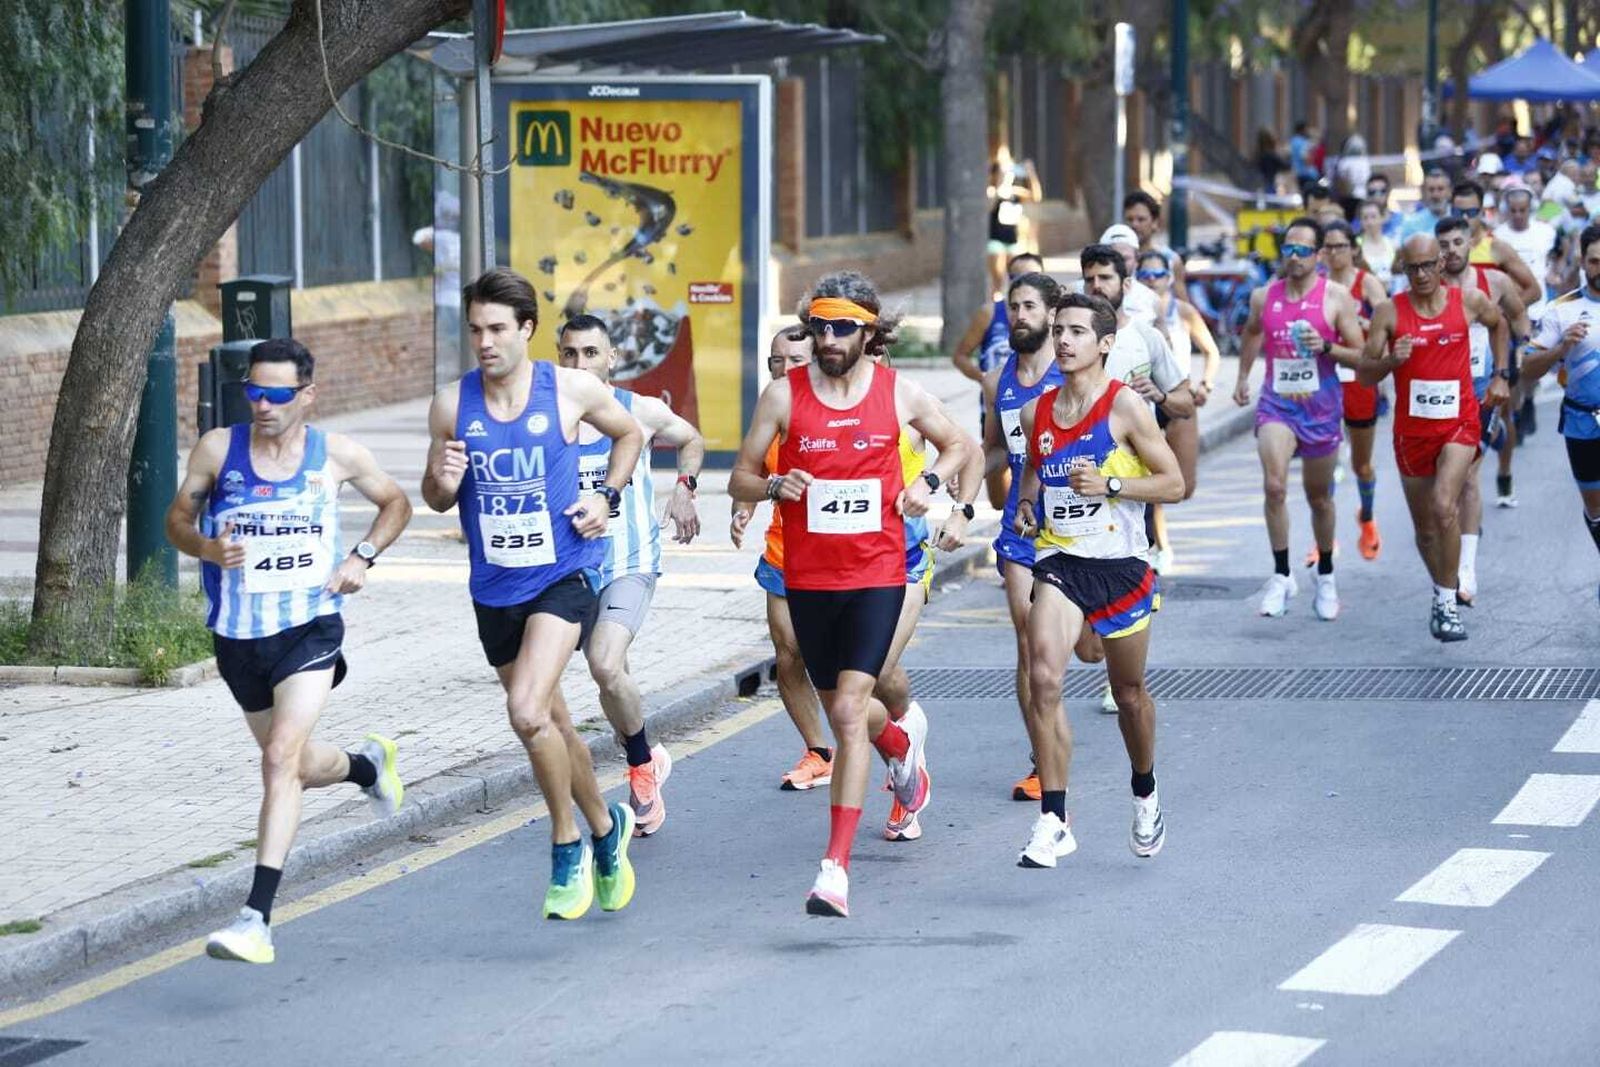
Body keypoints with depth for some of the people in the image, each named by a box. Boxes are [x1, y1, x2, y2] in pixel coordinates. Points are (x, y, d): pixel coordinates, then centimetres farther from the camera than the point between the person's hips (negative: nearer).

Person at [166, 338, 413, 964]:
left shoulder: (334, 455, -3)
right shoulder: (218, 448, -4)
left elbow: (396, 502, 14)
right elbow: (177, 518, 6)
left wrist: (362, 557, -3)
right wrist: (207, 548, -17)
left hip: (309, 629, -3)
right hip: (238, 636, 3)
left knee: (281, 758, -21)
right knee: (298, 767, 18)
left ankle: (257, 917, -25)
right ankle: (367, 764, 56)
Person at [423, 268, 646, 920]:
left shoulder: (572, 390, -7)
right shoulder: (452, 405, -2)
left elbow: (629, 434, 14)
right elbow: (434, 500, 10)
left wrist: (607, 497, -1)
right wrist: (443, 482, -14)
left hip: (563, 575, -4)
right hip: (494, 588, 4)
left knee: (527, 712, -22)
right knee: (551, 724, 16)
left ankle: (567, 848, -4)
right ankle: (605, 828, 40)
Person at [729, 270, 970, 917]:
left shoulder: (899, 394, 0)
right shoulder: (784, 395, -1)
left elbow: (957, 444, 17)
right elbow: (739, 479, 4)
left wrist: (928, 482, -2)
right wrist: (773, 487, -17)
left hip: (877, 575, -2)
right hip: (807, 577, 3)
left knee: (848, 711, -15)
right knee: (838, 710, 16)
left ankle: (836, 868, -16)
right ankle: (905, 741, 53)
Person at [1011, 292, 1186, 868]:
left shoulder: (1125, 406, -8)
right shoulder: (1036, 412, 5)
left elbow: (1173, 484, -7)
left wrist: (1109, 485, -19)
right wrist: (1026, 505, 4)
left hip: (1120, 564, -2)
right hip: (1059, 561, 2)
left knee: (1129, 691, 13)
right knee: (1043, 677, -20)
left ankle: (1145, 794, 42)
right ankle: (1053, 820, -18)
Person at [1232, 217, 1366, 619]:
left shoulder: (1336, 297, -6)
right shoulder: (1264, 296, 3)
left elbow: (1361, 356, -4)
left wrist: (1326, 347, -20)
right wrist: (1242, 377, 25)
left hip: (1321, 405, -1)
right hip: (1276, 403, 1)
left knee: (1319, 497, 13)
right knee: (1274, 485, -21)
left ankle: (1325, 576, 33)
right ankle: (1281, 576, -12)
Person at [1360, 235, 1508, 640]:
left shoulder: (1469, 301, -2)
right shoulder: (1390, 312, -5)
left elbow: (1498, 323, 21)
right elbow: (1364, 373, -3)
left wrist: (1500, 375, 17)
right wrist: (1391, 360, -22)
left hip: (1459, 424, -2)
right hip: (1412, 429, 2)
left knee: (1444, 507, -24)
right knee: (1425, 528, 12)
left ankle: (1447, 603, -17)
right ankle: (1441, 591, 36)